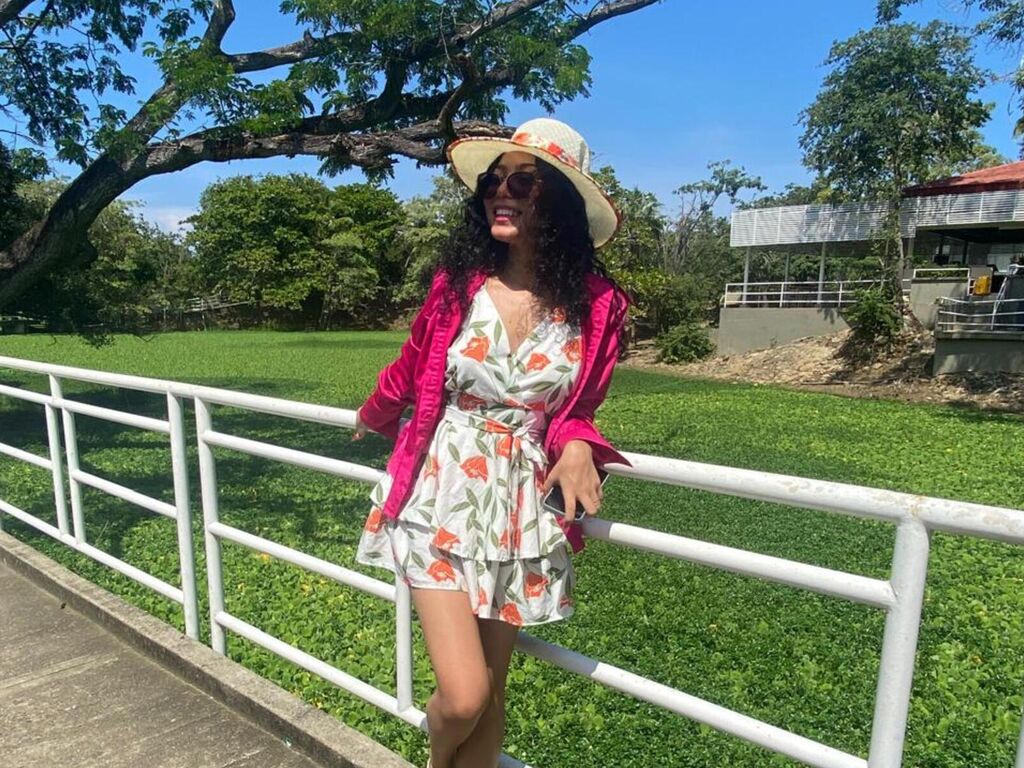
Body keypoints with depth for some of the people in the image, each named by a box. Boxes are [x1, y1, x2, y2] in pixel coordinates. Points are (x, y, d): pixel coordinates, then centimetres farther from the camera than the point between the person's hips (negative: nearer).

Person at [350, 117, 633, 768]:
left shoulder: (595, 304, -6)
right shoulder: (457, 281, -6)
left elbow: (577, 410, 6)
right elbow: (409, 372, 12)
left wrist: (576, 447, -17)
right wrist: (371, 419, 29)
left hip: (522, 509, 1)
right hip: (441, 497, -1)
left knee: (492, 694, 15)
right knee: (463, 697, -6)